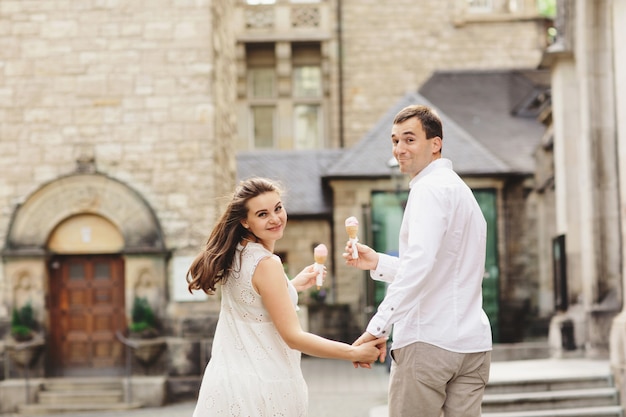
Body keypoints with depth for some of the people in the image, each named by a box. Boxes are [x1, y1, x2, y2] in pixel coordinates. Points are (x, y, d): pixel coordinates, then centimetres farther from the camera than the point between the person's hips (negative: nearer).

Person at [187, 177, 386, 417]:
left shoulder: (235, 256, 5)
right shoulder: (267, 264, -20)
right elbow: (293, 337, -21)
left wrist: (293, 286, 24)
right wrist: (355, 353, -19)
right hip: (259, 385, -8)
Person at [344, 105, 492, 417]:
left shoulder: (430, 188, -8)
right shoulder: (460, 189, 23)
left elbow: (419, 263, -23)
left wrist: (378, 327, -26)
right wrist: (377, 263, 20)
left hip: (428, 342, -9)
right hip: (473, 344, 9)